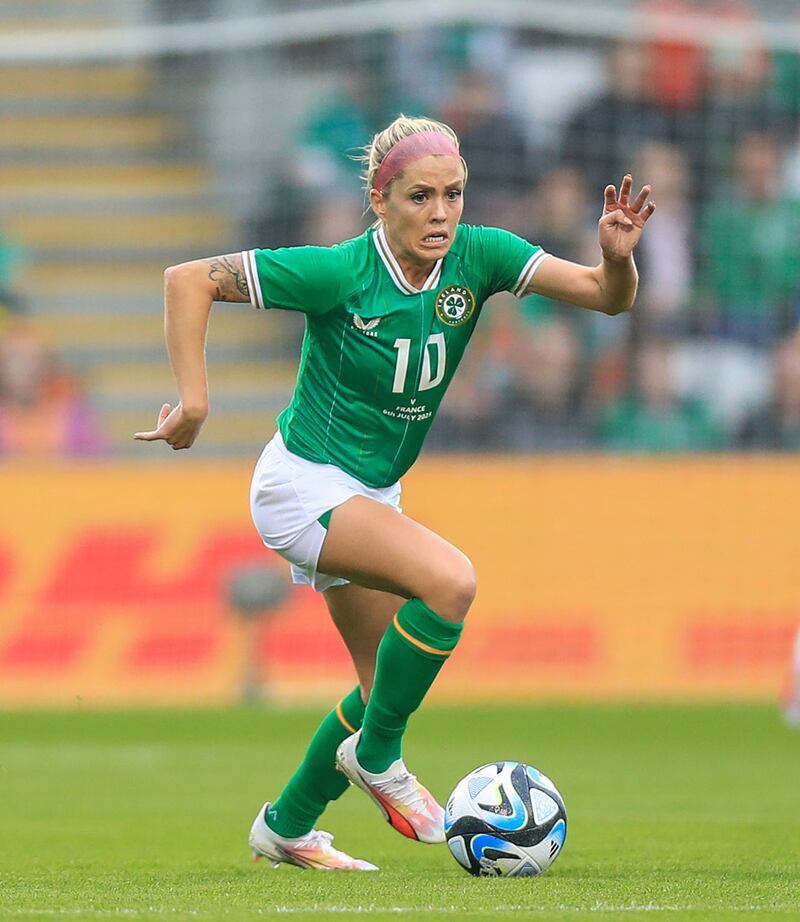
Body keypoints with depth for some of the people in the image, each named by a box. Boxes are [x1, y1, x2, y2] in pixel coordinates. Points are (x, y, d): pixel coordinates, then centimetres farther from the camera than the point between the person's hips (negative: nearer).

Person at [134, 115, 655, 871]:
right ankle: (376, 756, -9)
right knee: (449, 579, -29)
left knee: (390, 685, 14)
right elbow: (190, 280, -18)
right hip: (305, 485, -7)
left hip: (372, 494, 7)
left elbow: (607, 297, -13)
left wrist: (617, 257, -35)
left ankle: (286, 826, 35)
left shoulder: (475, 256, -9)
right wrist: (193, 399, -22)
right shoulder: (340, 272, -23)